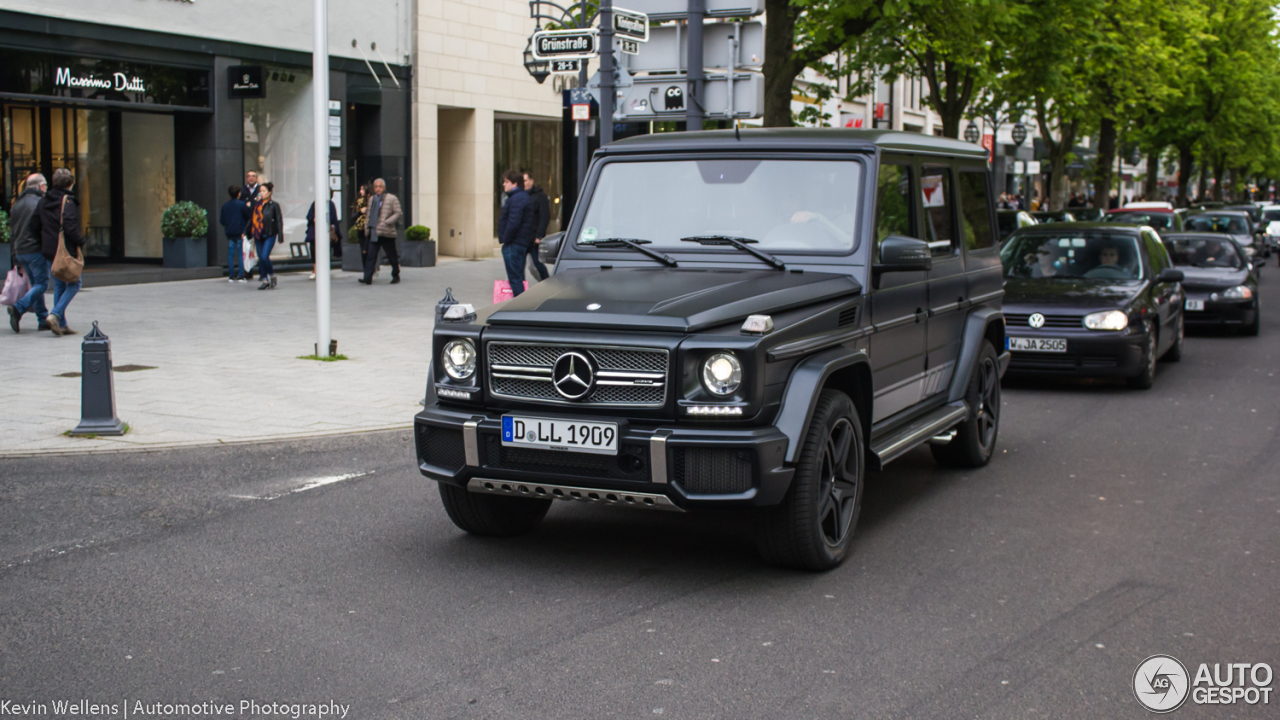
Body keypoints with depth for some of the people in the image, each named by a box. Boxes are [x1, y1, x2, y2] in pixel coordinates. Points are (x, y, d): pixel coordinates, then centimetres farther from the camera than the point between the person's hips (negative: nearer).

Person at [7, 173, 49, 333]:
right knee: (41, 284, -1)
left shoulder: (17, 204, 13)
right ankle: (18, 309, -17)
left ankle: (43, 319, 12)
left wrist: (16, 253, 21)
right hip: (36, 250, -8)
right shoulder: (40, 203, -11)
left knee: (36, 284, 13)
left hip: (20, 252, 8)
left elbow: (12, 231, 17)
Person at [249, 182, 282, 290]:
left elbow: (279, 220, -4)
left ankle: (272, 275, 7)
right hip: (258, 235, 5)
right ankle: (265, 280, 12)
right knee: (260, 258, 5)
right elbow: (252, 219, 16)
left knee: (264, 256, -15)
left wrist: (280, 235, -9)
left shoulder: (274, 205, -3)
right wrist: (251, 234, 15)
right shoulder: (256, 205, 11)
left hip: (269, 235, -5)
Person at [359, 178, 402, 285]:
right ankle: (368, 278, -11)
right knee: (371, 256, -6)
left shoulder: (392, 199, -2)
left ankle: (396, 276, 22)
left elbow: (398, 214, -8)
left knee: (392, 256, 6)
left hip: (386, 233, -4)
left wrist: (387, 222, -18)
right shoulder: (371, 199, 17)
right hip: (373, 233, 4)